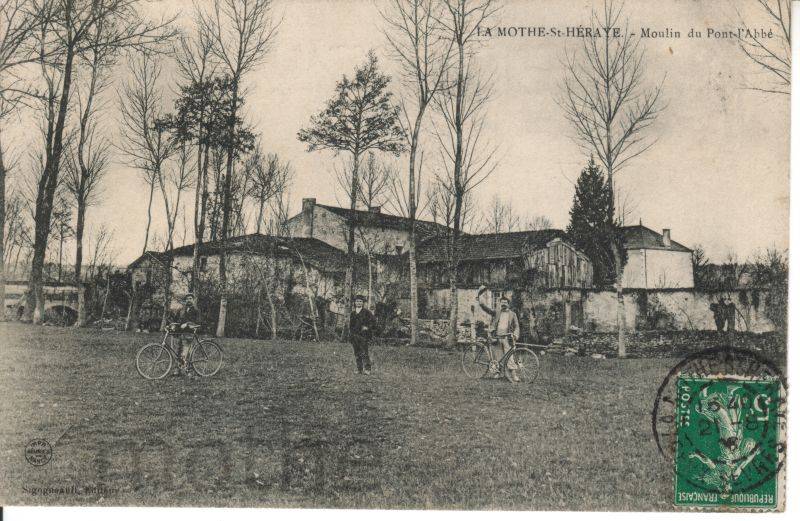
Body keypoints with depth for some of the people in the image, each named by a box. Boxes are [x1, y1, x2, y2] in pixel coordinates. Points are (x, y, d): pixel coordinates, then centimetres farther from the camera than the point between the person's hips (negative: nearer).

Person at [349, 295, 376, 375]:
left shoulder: (367, 312, 1)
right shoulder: (352, 314, 17)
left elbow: (373, 321, 1)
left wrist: (367, 327, -9)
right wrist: (351, 335, 17)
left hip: (363, 335, -6)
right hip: (354, 336, 6)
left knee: (364, 353, -14)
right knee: (357, 354, 5)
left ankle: (367, 369, -14)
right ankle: (360, 370, 9)